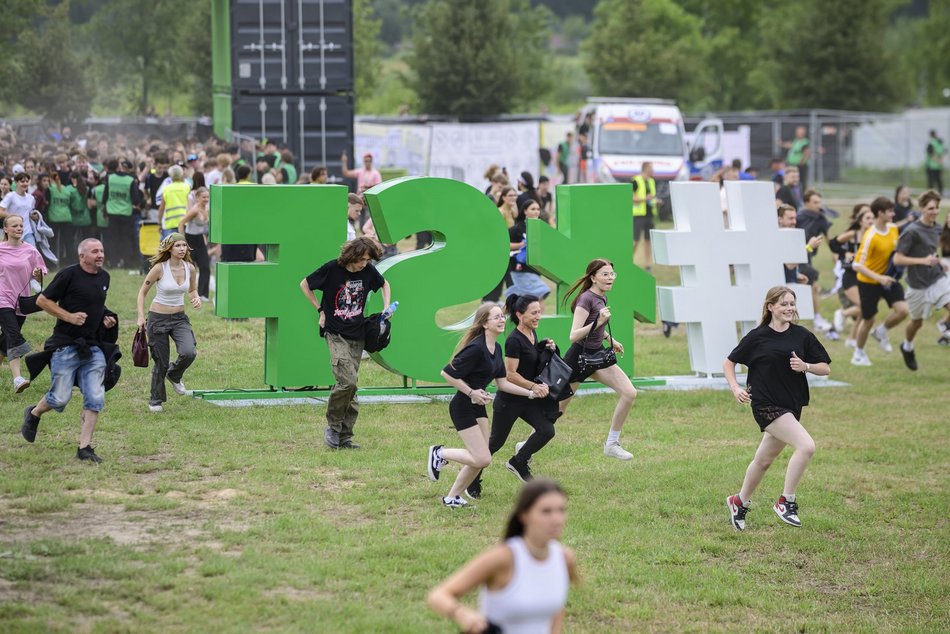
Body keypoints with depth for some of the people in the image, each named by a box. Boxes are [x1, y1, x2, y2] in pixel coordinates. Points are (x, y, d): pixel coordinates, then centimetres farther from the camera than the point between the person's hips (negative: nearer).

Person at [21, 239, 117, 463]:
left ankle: (85, 447, 2)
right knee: (60, 398, -2)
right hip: (66, 346, -6)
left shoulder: (104, 277, 11)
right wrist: (69, 316, -15)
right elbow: (42, 300, -7)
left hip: (93, 348, 6)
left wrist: (106, 318, 8)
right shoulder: (69, 275, -10)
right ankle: (33, 414, 30)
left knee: (95, 400, -4)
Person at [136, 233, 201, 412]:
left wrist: (196, 299, -7)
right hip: (158, 318, -3)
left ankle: (174, 376, 13)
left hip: (180, 318, 3)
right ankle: (155, 400, 24)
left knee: (189, 353, -21)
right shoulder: (159, 268, -14)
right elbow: (143, 291, -3)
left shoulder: (190, 268, -2)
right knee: (161, 363, 2)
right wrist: (141, 316, -11)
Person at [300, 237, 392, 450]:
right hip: (336, 334, -5)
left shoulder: (368, 271, 1)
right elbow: (304, 284, 3)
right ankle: (333, 425, -3)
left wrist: (386, 308, 8)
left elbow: (384, 284, 23)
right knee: (347, 380, -20)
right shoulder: (332, 269, -11)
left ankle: (344, 436, 10)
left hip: (357, 336, 5)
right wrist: (320, 310, 0)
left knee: (350, 384, 5)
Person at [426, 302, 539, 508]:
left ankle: (452, 498, 24)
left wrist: (530, 393, 5)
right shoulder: (476, 348, -23)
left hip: (478, 407, 9)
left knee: (479, 459, 11)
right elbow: (447, 373, -22)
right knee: (482, 459, -11)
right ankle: (440, 454, 8)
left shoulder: (496, 349, 6)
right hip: (463, 408, -9)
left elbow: (502, 383, 12)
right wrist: (472, 393, -19)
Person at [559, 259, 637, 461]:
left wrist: (610, 339, 26)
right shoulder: (586, 299, -20)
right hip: (578, 357, -8)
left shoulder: (602, 298, 6)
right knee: (557, 410, 2)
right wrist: (599, 322, -35)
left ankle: (612, 444, 1)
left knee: (629, 393, -8)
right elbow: (574, 336, -28)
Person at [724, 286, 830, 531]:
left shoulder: (802, 336, 4)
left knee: (764, 460, 17)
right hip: (766, 405, -5)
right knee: (806, 446, -22)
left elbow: (825, 368, 7)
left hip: (792, 405, 5)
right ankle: (786, 502, -12)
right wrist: (735, 388, -7)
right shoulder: (757, 337, -4)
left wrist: (806, 366, -12)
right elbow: (729, 362, 8)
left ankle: (739, 502, 39)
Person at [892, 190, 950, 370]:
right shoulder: (912, 231, -18)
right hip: (919, 285, -5)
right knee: (917, 322, 13)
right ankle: (907, 347, 42)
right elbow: (897, 259, -19)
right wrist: (923, 261, -26)